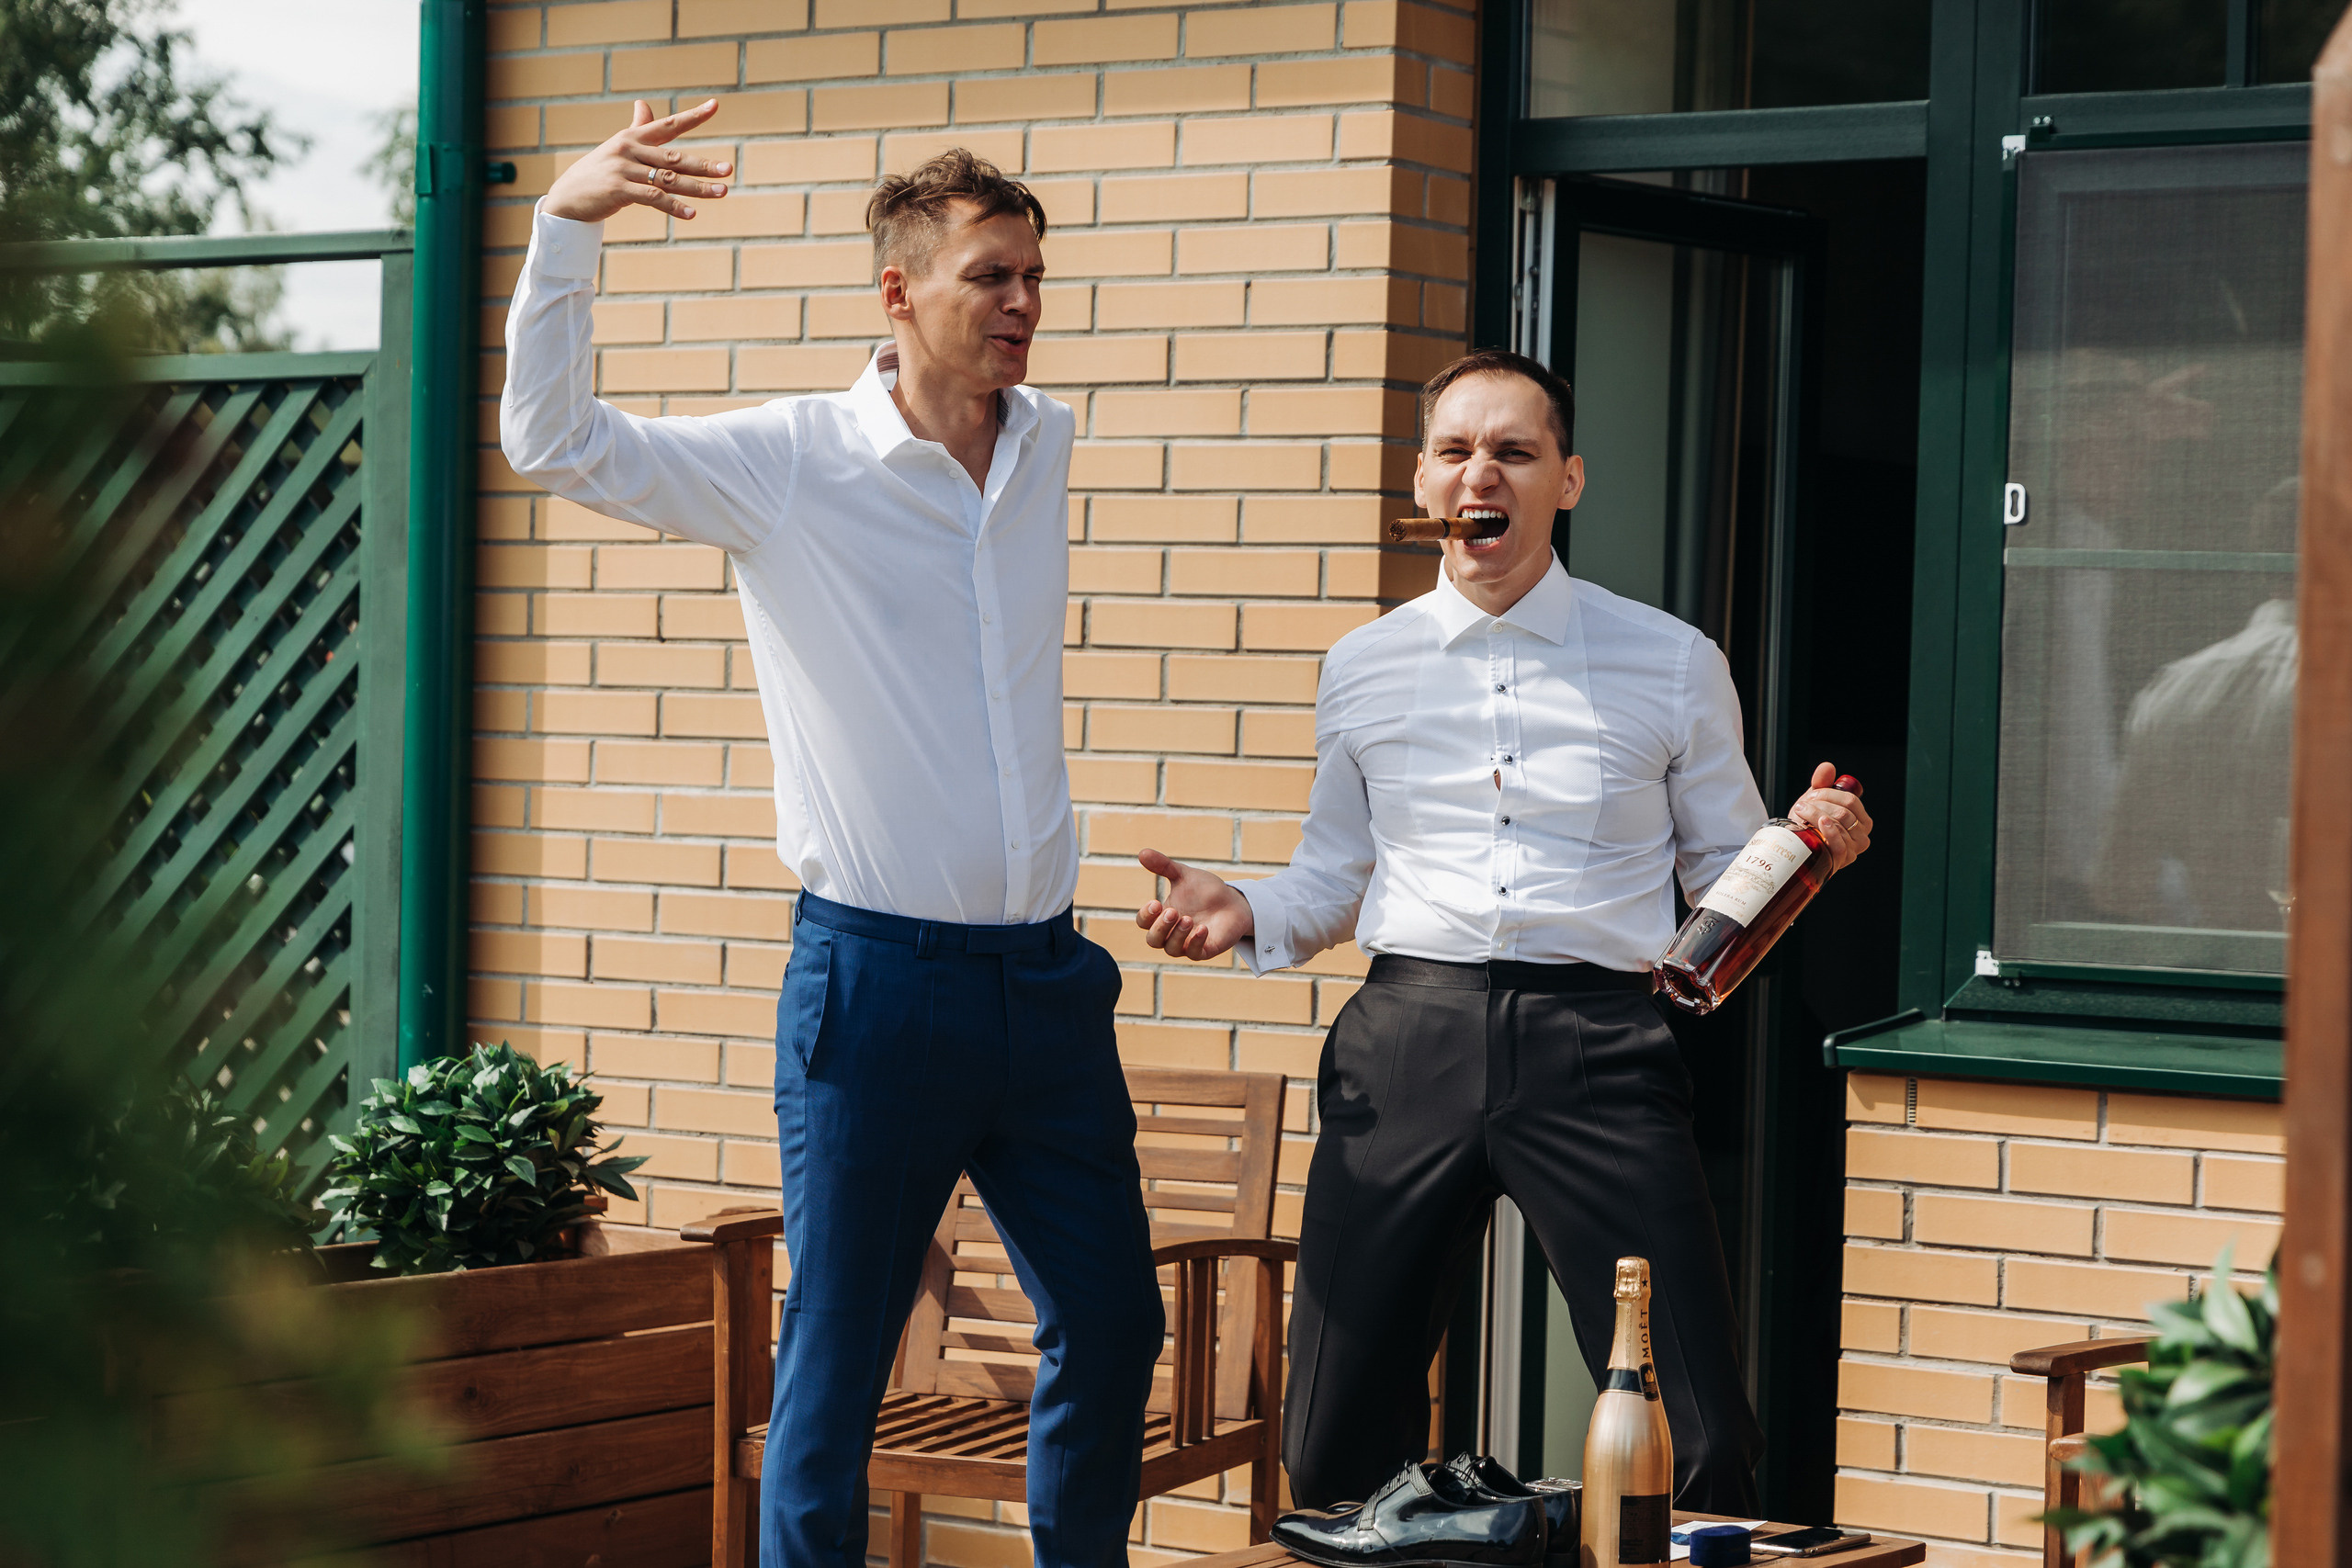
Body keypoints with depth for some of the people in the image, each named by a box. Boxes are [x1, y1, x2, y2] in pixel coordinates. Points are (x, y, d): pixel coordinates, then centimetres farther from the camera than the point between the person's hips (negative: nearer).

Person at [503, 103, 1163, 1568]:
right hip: (878, 977, -5)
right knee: (837, 1355, 1)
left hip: (1045, 977, 5)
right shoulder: (790, 463, -6)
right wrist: (567, 224, -24)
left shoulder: (1050, 445, 8)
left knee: (1113, 1329, 12)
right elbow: (553, 439, -12)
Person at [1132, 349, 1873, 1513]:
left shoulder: (1671, 664, 7)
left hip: (1595, 1044, -2)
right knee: (1337, 1444, 3)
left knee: (1696, 1443, -7)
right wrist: (1247, 916, 2)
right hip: (1410, 1035, 2)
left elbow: (1727, 880, 11)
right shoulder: (1364, 671, 13)